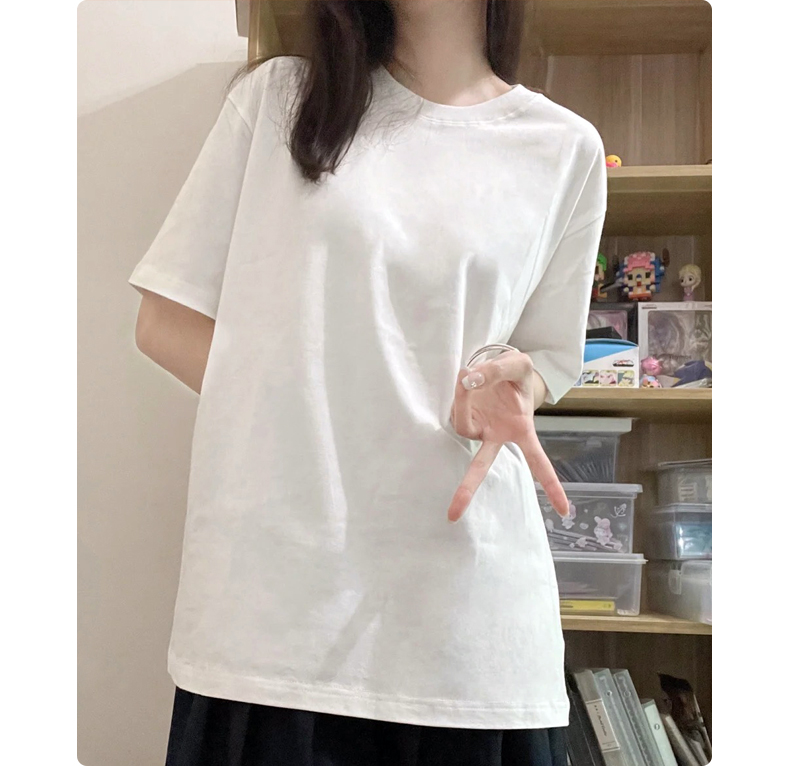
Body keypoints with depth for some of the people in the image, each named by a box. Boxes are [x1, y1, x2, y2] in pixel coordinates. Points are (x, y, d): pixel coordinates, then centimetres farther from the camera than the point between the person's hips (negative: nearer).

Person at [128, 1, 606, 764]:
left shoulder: (565, 148, 9)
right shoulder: (278, 95, 7)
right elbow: (164, 322, 6)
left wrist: (509, 385, -7)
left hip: (463, 583, 1)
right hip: (272, 577, 0)